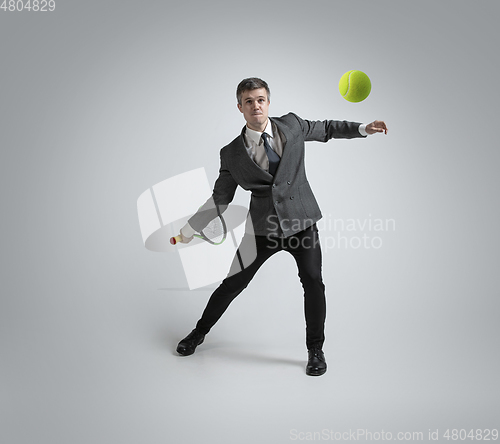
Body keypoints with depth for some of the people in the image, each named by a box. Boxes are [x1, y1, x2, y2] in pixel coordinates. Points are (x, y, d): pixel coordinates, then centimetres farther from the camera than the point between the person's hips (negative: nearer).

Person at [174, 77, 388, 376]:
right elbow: (220, 198, 3)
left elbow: (325, 129, 19)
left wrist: (363, 129, 10)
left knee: (313, 281, -11)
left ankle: (316, 350, 11)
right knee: (233, 284, 5)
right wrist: (189, 230, 0)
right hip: (263, 228, 0)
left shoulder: (291, 125, 1)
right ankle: (200, 332, 30)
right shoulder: (232, 153, -3)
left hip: (302, 222, 1)